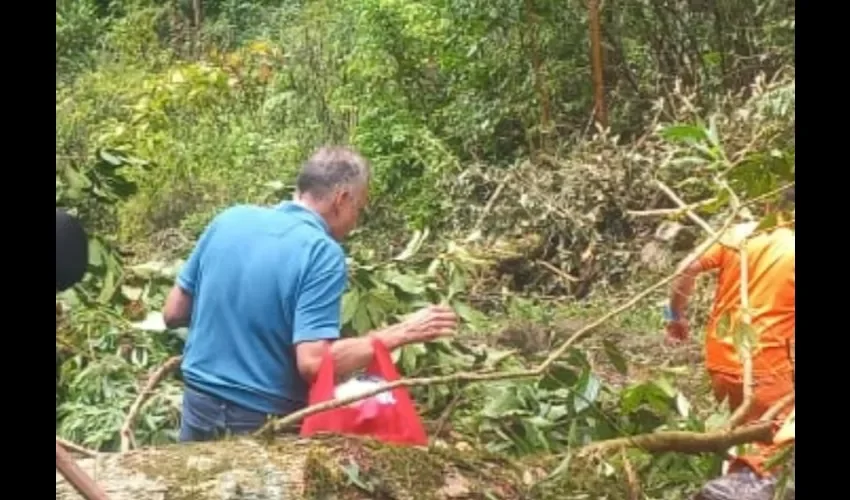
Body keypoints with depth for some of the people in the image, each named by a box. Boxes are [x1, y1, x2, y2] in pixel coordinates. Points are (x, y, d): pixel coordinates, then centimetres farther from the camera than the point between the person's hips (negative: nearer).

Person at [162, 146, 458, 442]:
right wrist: (401, 333, -18)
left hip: (200, 406, 5)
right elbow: (313, 363, -25)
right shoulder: (322, 252, -18)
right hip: (265, 423, -5)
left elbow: (173, 314, 4)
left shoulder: (230, 219, -2)